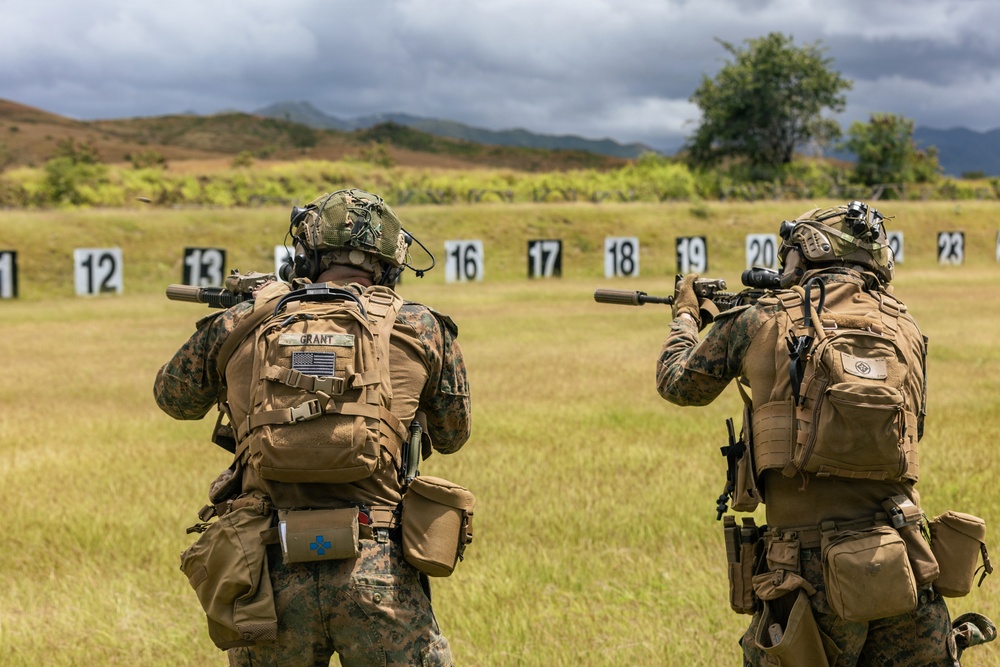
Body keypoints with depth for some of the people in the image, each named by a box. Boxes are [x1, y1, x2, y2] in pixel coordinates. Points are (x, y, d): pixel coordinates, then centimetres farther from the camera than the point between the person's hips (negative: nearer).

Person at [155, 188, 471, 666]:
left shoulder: (239, 326, 8)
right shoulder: (419, 329, 6)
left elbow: (173, 397, 27)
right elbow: (452, 433, 21)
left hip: (270, 574, 2)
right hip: (378, 573, -1)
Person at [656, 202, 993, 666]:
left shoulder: (761, 321, 3)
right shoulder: (904, 327, 10)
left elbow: (677, 383, 19)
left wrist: (686, 315, 41)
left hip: (808, 573, -2)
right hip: (905, 573, 3)